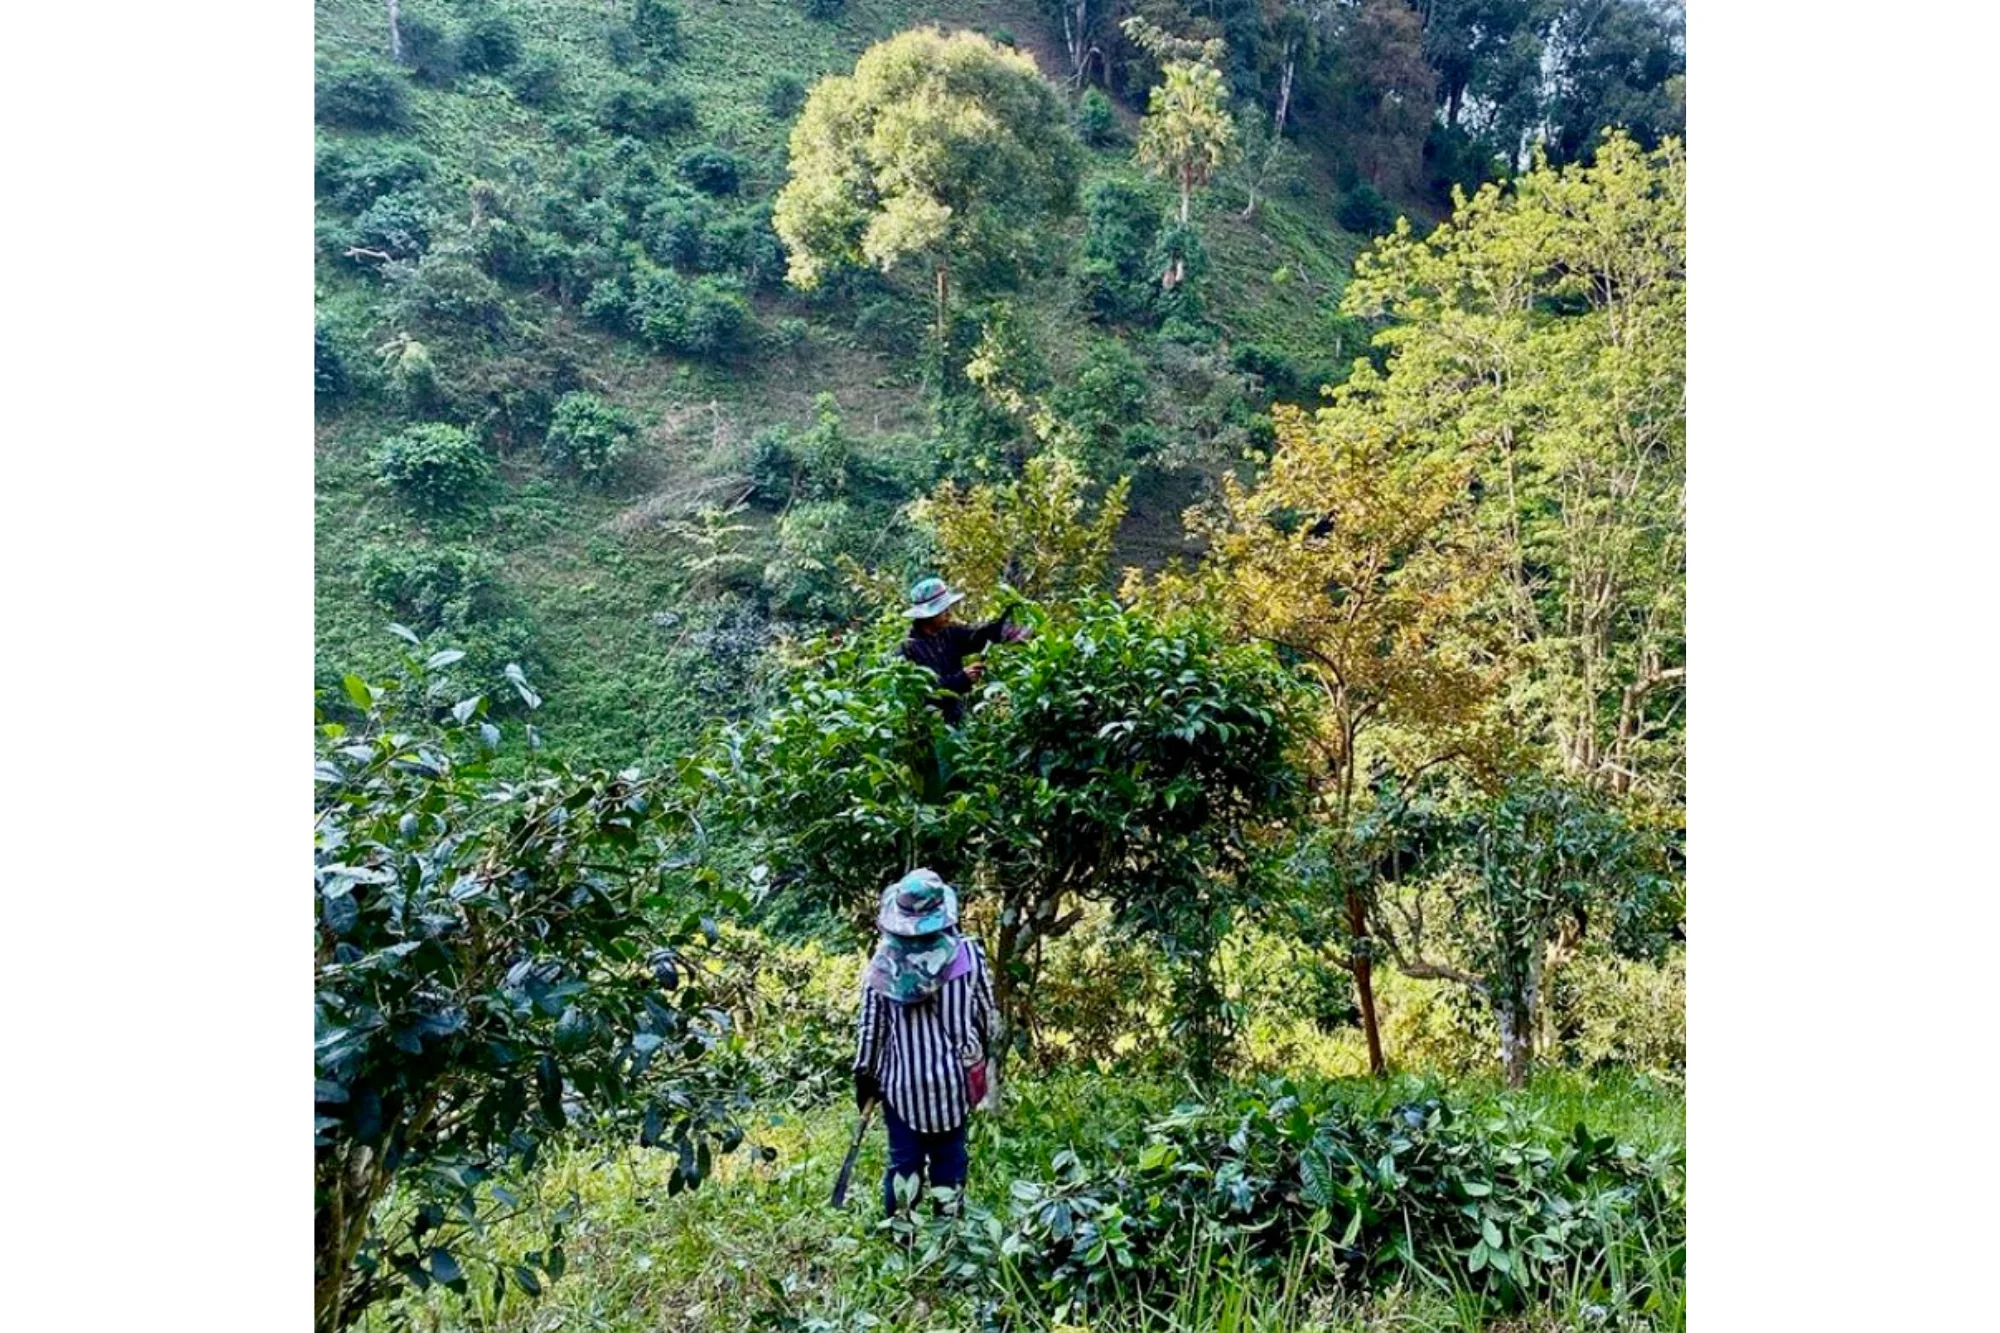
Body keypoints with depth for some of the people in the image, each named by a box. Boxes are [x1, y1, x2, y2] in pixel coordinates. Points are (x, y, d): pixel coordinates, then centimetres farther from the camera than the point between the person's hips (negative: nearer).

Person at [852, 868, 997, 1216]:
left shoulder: (883, 962, -10)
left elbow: (871, 1025, -3)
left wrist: (865, 1075, 10)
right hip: (952, 1079, 0)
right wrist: (985, 1055, 18)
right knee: (948, 1164, 13)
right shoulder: (966, 954, -11)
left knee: (903, 1164, 11)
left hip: (900, 1082, 0)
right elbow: (987, 1014, 0)